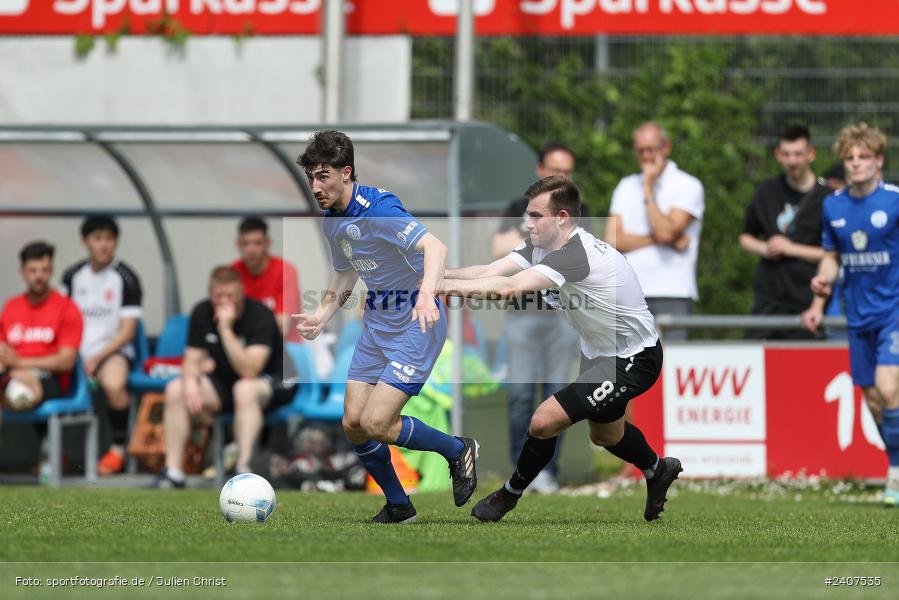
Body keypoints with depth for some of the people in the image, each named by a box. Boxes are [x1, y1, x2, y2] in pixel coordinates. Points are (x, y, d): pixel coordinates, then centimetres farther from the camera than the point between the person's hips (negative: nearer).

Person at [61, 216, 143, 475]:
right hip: (76, 349, 4)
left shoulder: (125, 278, -2)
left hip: (113, 349, -4)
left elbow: (127, 330, -4)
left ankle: (118, 449, -15)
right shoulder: (72, 276, 10)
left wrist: (96, 358, -14)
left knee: (114, 385, -37)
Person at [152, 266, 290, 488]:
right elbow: (192, 359, 1)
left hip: (269, 382, -6)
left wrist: (226, 328, -36)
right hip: (223, 382, 6)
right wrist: (191, 381, -22)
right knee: (175, 389, -16)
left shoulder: (260, 316, -22)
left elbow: (249, 371, -31)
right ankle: (173, 472, -16)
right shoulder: (202, 313, -4)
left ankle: (244, 469, -42)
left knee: (245, 389, -39)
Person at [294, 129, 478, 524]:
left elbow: (434, 246, -37)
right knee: (353, 424, 2)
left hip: (416, 323, -8)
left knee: (375, 424, -15)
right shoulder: (332, 220, 5)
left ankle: (458, 451, 9)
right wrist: (322, 315, 7)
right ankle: (398, 506, 21)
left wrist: (427, 293, -53)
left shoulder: (378, 209, -23)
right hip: (377, 324, 8)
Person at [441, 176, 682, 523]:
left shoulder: (576, 256, -35)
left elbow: (508, 287, -44)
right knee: (605, 434, 29)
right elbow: (489, 272, -14)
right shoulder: (543, 245, -7)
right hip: (599, 350, 10)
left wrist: (443, 284, -43)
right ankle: (658, 471, 57)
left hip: (633, 361, -10)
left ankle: (510, 495, 9)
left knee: (544, 422, -15)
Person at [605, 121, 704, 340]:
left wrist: (648, 189, -5)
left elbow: (666, 232, -13)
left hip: (672, 296, -4)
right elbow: (613, 240, 4)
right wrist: (660, 239, -7)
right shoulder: (627, 187, 16)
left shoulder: (688, 186, 1)